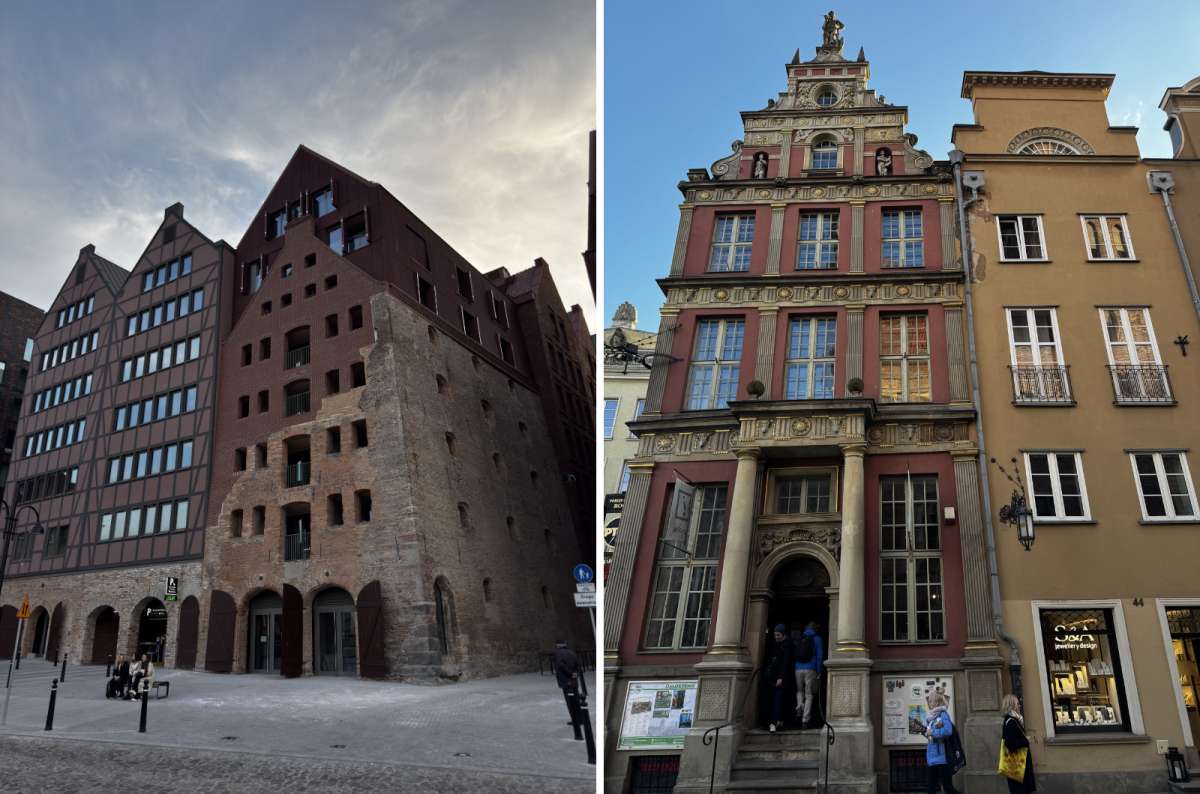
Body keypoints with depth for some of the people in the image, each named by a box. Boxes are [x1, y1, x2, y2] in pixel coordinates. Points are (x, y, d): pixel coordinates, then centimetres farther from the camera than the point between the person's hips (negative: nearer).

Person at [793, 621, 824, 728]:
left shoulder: (800, 638, 13)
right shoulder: (817, 639, 4)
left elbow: (794, 655, 14)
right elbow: (820, 655, -4)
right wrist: (819, 671, -3)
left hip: (798, 669, 3)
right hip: (810, 669, -3)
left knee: (799, 691, 24)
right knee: (809, 695, 3)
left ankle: (799, 706, -4)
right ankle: (805, 720, -2)